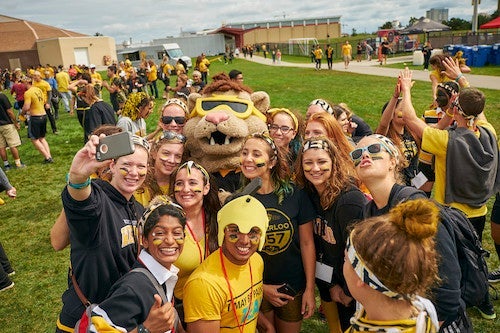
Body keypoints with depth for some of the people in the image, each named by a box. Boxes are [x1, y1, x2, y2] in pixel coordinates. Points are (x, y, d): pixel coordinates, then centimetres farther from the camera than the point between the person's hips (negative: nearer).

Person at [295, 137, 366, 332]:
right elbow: (316, 242, -1)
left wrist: (349, 291, -12)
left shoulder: (350, 199, -27)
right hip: (327, 281, 6)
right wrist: (332, 286, -1)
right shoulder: (309, 195, -5)